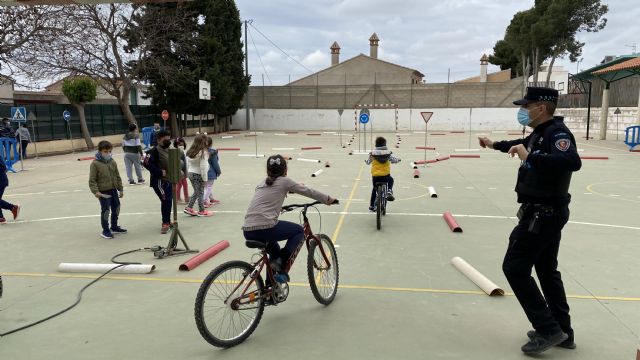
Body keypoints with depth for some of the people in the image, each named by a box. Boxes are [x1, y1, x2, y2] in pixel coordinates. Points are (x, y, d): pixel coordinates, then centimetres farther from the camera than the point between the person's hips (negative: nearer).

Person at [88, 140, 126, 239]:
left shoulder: (113, 162, 5)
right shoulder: (95, 164, -11)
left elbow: (117, 177, 12)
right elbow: (92, 180, -12)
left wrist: (120, 189, 12)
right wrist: (95, 191, -22)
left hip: (114, 190, 7)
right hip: (103, 192, -6)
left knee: (116, 208, 16)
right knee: (105, 210, -3)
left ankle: (114, 227, 33)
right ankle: (105, 230, 11)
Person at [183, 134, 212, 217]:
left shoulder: (190, 151, 4)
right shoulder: (203, 152, -19)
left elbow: (188, 163, 7)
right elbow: (203, 167, -20)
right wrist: (205, 178, -14)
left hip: (191, 173, 7)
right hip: (198, 175, -7)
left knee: (196, 192, 20)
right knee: (200, 193, 5)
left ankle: (189, 208, 18)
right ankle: (201, 211, 15)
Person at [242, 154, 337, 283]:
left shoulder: (262, 183, 20)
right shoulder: (284, 181, 5)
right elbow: (308, 191, 15)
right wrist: (328, 199, 29)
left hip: (248, 232, 7)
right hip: (264, 228, -7)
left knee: (274, 249, 32)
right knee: (299, 231, 16)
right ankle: (281, 264, 1)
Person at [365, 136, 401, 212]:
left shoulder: (372, 153, -4)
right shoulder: (388, 153, -5)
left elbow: (368, 162, 8)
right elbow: (394, 160, 6)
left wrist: (366, 161, 32)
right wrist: (398, 160, 29)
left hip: (375, 175, 1)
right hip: (385, 175, -1)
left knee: (374, 189, 20)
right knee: (390, 180, 34)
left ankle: (371, 206, 22)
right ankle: (389, 192, 9)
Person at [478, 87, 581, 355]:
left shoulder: (557, 132, -19)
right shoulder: (541, 131, 10)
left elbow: (573, 161, -38)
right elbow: (526, 144, 34)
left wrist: (531, 157, -42)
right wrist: (495, 144, 44)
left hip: (542, 214, -10)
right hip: (547, 212, 10)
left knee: (515, 267, -5)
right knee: (547, 270, 17)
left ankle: (548, 330, 2)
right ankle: (563, 331, 29)